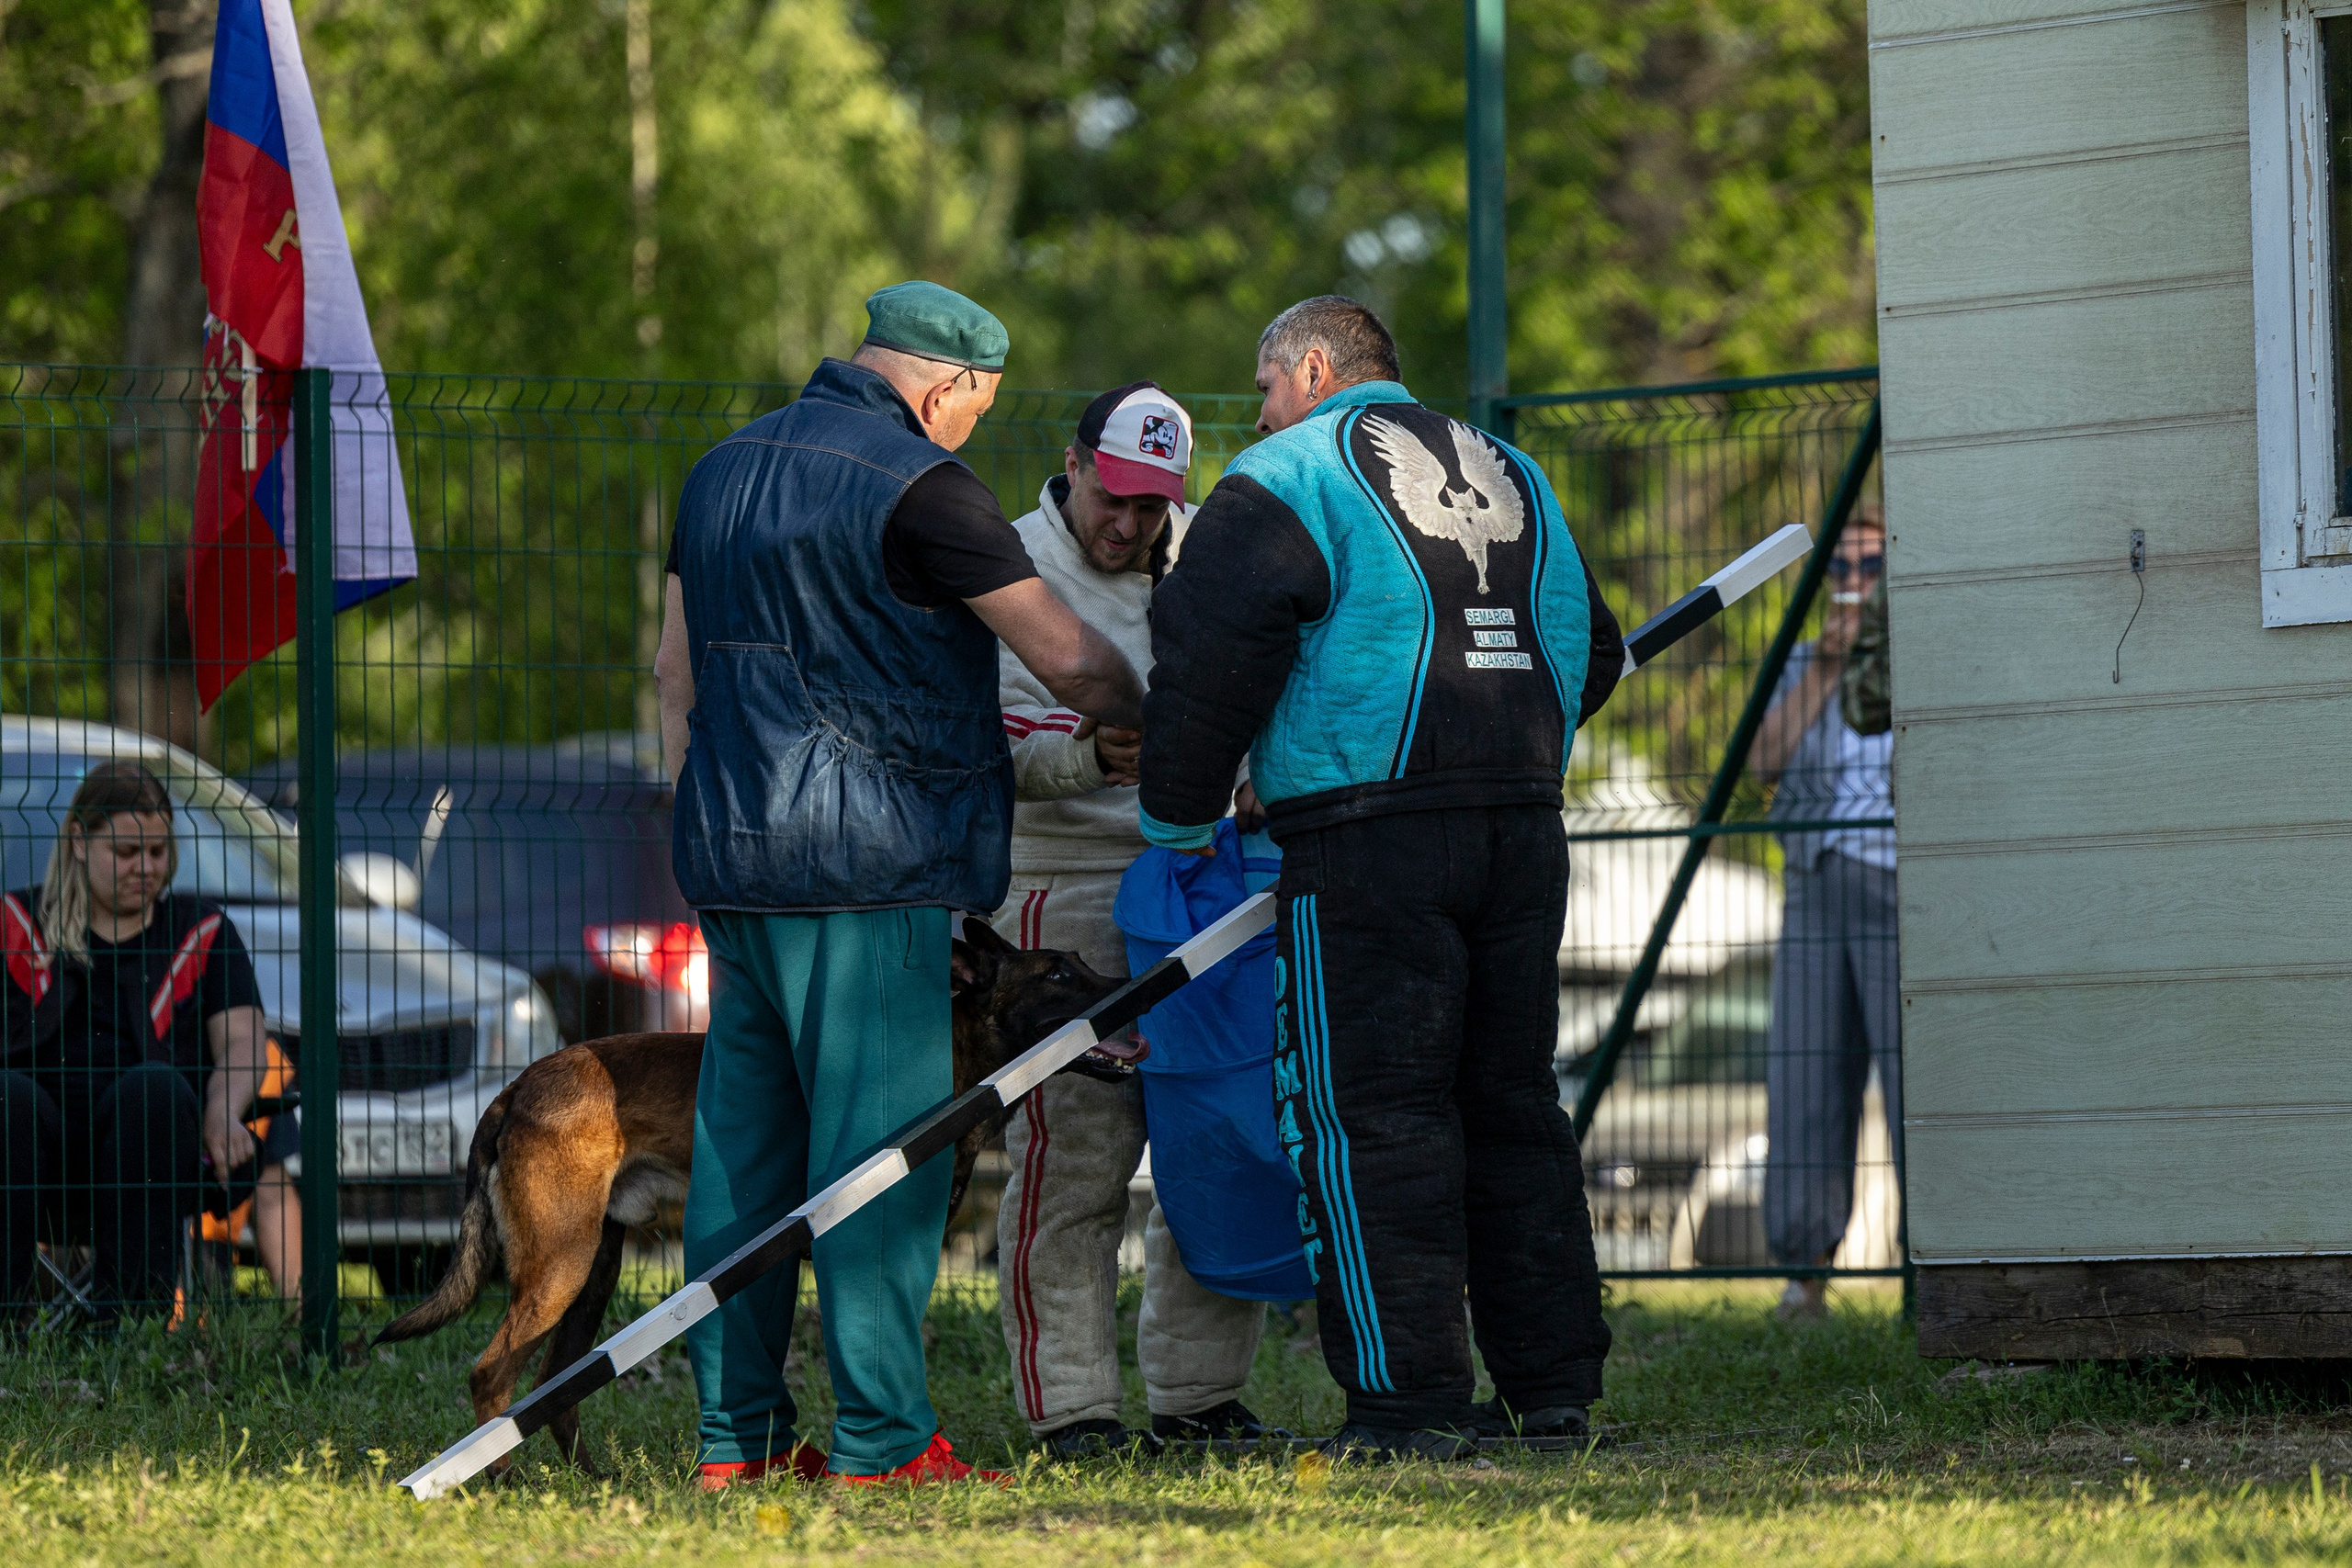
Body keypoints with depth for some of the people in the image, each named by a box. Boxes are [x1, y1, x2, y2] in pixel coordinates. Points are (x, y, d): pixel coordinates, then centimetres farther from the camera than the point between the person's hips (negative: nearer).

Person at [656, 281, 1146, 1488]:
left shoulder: (725, 470, 16)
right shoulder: (916, 484, -9)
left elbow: (677, 672, 21)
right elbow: (1072, 663, -8)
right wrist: (1153, 728, 10)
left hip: (733, 850, 8)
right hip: (866, 866, -8)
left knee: (743, 1138, 9)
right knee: (879, 1140, -7)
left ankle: (734, 1430, 10)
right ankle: (880, 1434, -10)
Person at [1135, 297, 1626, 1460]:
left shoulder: (1287, 479, -1)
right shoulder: (1509, 474, 21)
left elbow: (1210, 654, -9)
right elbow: (1592, 649, 26)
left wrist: (1178, 817, 2)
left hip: (1368, 839, -7)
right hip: (1525, 829, 7)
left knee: (1370, 1113, -4)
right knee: (1511, 1103, 13)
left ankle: (1409, 1399, -9)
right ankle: (1552, 1381, 13)